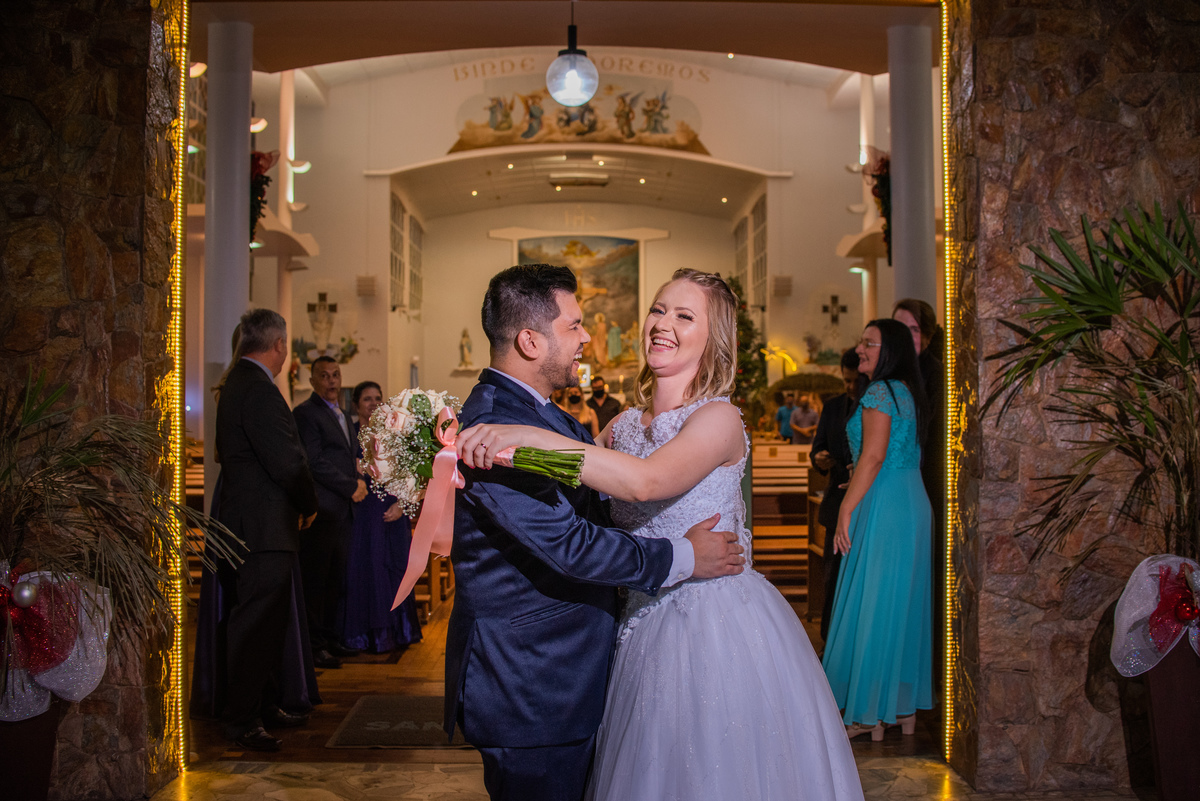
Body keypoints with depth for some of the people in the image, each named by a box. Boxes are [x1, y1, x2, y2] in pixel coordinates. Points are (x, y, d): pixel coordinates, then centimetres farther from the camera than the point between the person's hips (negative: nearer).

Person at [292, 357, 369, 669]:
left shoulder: (342, 415, 22)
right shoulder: (305, 413, -6)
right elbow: (315, 462, -14)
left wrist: (357, 483, 7)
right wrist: (352, 487, -10)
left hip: (342, 511, 8)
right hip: (321, 510, -8)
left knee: (335, 580, 11)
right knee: (315, 579, -4)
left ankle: (329, 639, 19)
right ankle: (314, 646, 0)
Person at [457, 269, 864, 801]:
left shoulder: (719, 418, -14)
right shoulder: (624, 425, 6)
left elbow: (647, 481, -32)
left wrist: (530, 437, -38)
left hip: (721, 628, -6)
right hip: (647, 624, 6)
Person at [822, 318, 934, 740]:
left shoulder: (879, 392, -13)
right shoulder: (908, 392, 15)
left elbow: (873, 456, -19)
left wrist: (846, 510, -17)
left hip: (883, 510, -9)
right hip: (914, 504, 9)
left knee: (872, 605, -3)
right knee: (904, 604, 13)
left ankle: (871, 714, 4)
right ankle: (906, 708, 20)